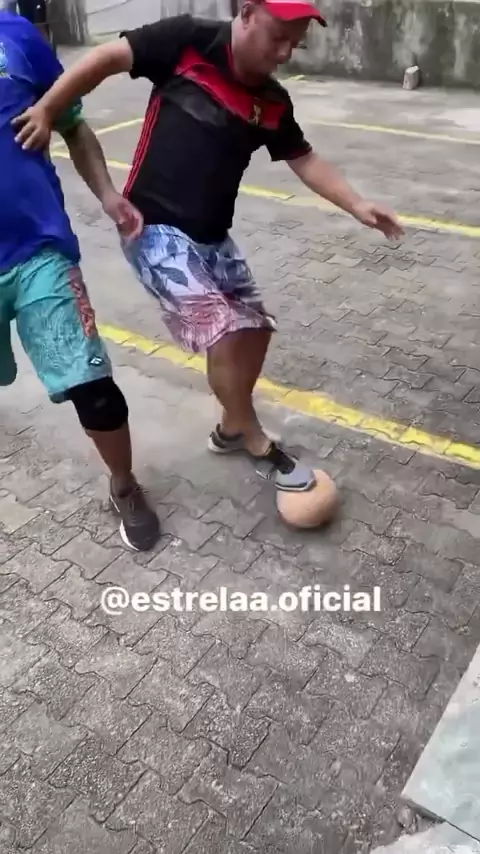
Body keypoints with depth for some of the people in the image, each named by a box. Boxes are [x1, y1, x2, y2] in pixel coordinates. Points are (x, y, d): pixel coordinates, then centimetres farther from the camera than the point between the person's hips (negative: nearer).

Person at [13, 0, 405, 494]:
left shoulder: (273, 102, 7)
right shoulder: (187, 41, -9)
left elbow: (305, 160, 14)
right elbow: (107, 59, -6)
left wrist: (356, 206, 4)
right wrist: (47, 108, -9)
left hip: (211, 237, 8)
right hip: (155, 229, -7)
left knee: (255, 330, 11)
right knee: (226, 332, -18)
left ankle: (231, 429, 33)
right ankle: (257, 444, 5)